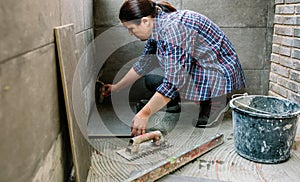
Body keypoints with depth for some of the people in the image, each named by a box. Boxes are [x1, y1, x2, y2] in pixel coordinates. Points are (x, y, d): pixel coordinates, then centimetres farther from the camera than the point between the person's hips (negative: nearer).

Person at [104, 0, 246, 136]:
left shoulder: (173, 28, -28)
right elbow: (144, 63, 15)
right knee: (150, 79, 5)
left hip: (220, 74, -9)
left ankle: (214, 100, -5)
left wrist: (145, 113, -29)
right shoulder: (157, 27, 2)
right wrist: (117, 88, 20)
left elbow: (173, 82, -31)